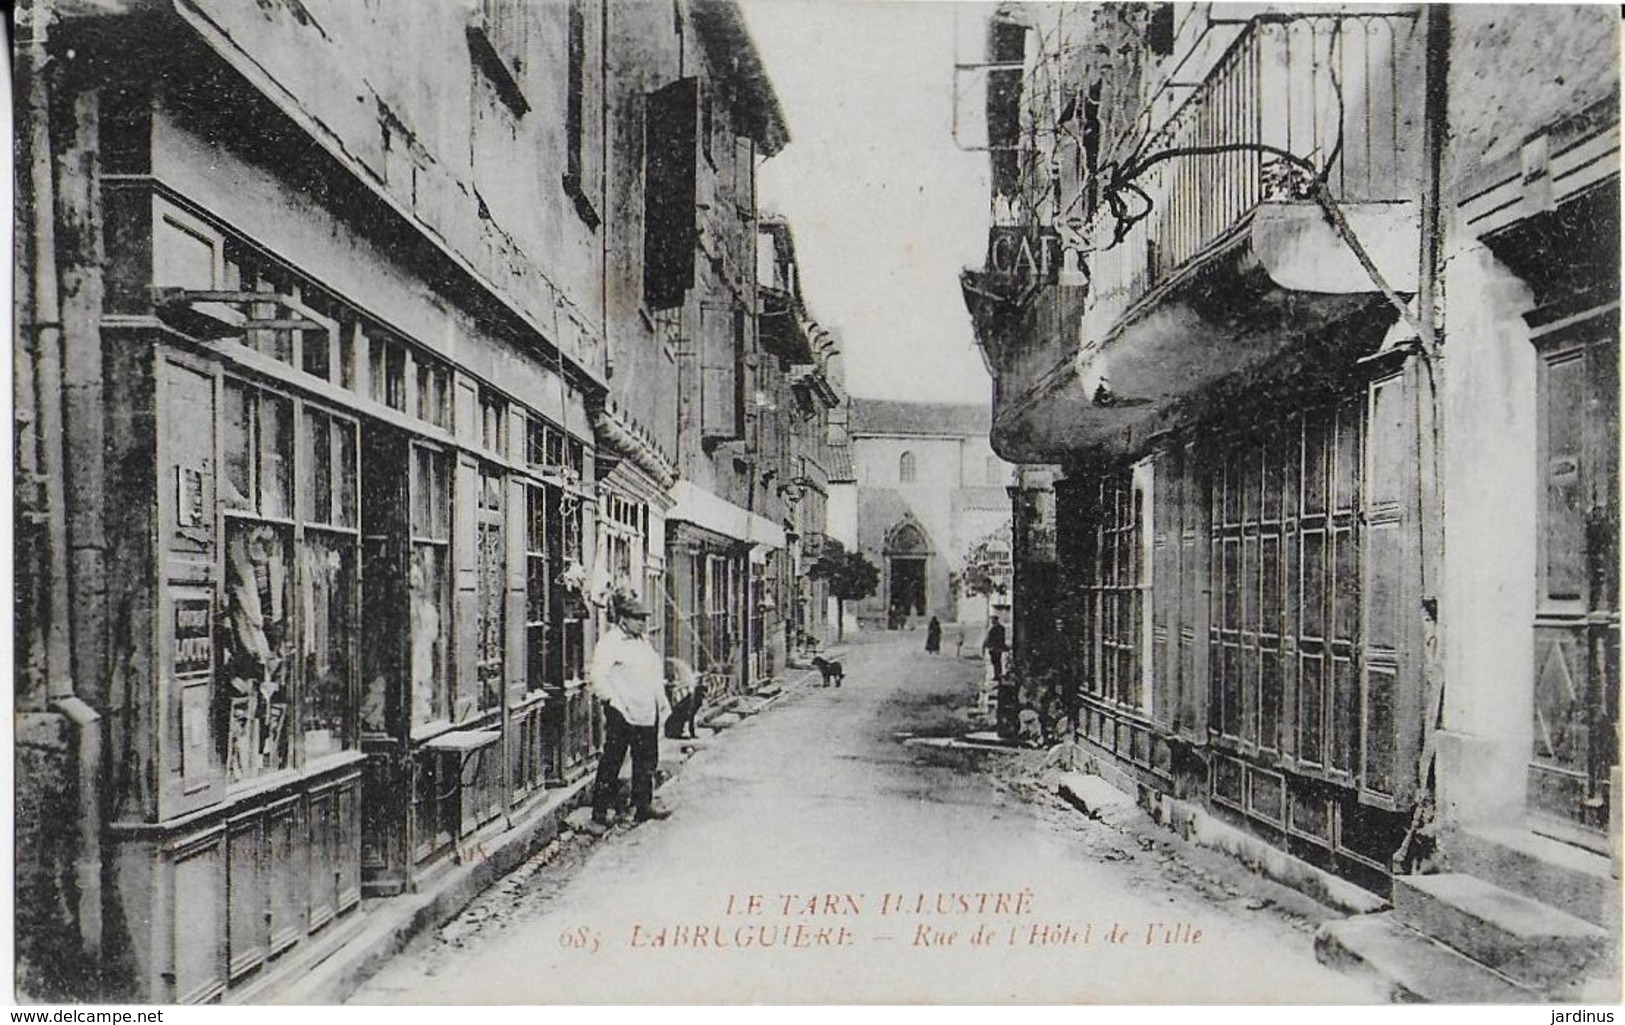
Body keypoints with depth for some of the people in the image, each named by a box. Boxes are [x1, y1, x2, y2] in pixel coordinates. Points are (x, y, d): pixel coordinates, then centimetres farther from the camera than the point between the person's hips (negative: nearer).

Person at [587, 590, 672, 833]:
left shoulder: (643, 643, 17)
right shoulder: (609, 642, -9)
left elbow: (655, 675, 24)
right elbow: (599, 679, -16)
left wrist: (662, 701, 17)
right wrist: (614, 701, -18)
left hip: (647, 712, 8)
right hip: (621, 714, -8)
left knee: (646, 760, 15)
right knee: (611, 763, -5)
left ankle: (643, 805, 28)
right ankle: (599, 815, 0)